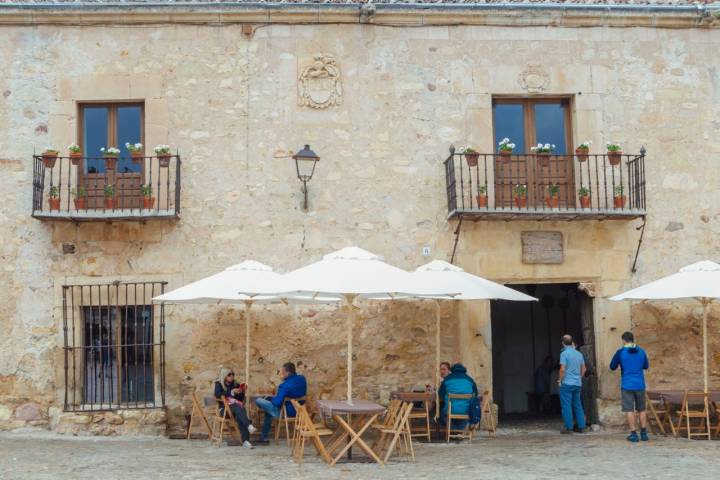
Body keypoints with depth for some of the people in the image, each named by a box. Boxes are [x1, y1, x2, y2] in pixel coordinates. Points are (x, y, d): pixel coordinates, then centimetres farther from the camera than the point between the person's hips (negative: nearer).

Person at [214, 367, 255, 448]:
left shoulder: (236, 385, 19)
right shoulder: (218, 384, 11)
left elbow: (241, 399, 15)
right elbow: (218, 395, -10)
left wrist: (242, 392, -4)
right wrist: (232, 392, -16)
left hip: (237, 407, 2)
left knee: (239, 417, -33)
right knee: (237, 408, -35)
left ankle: (246, 441, -45)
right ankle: (249, 425, -56)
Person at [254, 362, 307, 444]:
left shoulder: (285, 386, -29)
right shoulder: (302, 379, -5)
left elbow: (277, 402, -27)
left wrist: (272, 399, -2)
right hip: (298, 410, 8)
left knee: (258, 401, -2)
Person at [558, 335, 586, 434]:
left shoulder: (564, 353, -11)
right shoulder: (579, 354, 9)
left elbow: (562, 369, -16)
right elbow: (583, 369, 14)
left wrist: (559, 380, -5)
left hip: (567, 383, -6)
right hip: (578, 384, 6)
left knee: (566, 406, -1)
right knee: (578, 405, 12)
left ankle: (568, 427, 0)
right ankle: (581, 427, 12)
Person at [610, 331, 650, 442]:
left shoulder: (620, 352, -7)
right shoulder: (641, 352, 2)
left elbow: (612, 367, 2)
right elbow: (646, 366, 16)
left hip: (627, 385, -3)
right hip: (640, 385, 3)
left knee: (629, 410, 1)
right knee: (642, 409, 14)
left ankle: (633, 434, -2)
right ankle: (644, 433, 14)